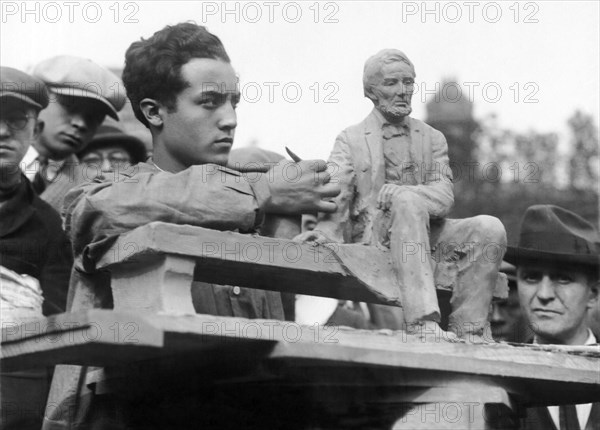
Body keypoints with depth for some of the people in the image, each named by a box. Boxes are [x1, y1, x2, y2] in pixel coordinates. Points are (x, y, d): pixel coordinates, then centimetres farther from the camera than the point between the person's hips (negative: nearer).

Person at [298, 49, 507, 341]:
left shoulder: (432, 139, 18)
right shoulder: (350, 139, 11)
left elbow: (444, 197, 1)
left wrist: (393, 192, -19)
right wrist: (327, 229, -29)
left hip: (427, 238, 4)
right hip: (374, 242, -3)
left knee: (489, 228, -21)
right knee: (408, 201, -35)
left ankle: (466, 331, -18)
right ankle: (423, 323, -46)